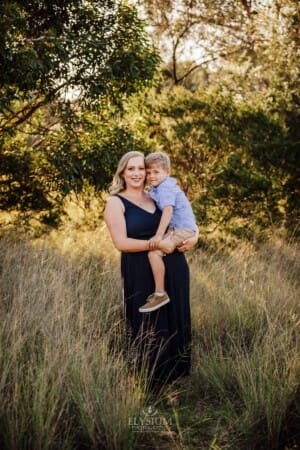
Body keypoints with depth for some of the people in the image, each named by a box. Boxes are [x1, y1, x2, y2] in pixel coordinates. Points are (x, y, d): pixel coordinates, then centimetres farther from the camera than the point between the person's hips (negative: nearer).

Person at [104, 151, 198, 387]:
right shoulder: (116, 203, 1)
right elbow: (121, 242, -10)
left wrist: (194, 237, -4)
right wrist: (155, 244, -20)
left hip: (174, 270, 5)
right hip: (141, 274, -5)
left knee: (175, 323, 9)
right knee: (148, 329, 0)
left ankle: (174, 378, 23)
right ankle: (147, 382, 14)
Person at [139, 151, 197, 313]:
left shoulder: (166, 188, -16)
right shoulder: (154, 189, 14)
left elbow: (168, 211, -28)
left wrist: (158, 235, -33)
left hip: (183, 229, -11)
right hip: (175, 228, 11)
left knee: (154, 252, -25)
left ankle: (160, 294, -23)